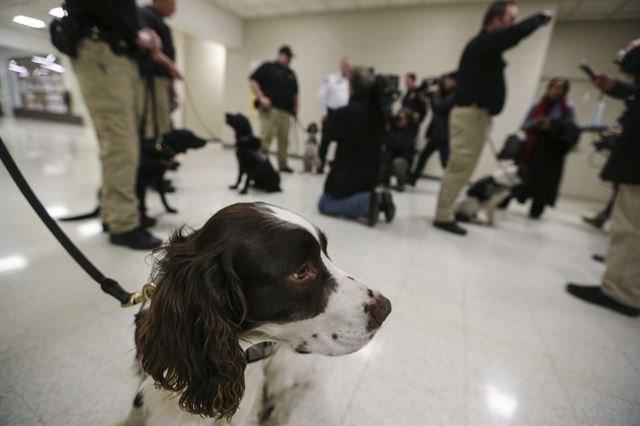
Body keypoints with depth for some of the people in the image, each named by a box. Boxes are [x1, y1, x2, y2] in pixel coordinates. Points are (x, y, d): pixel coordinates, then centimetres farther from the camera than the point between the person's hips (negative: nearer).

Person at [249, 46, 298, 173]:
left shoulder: (291, 73, 21)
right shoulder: (267, 67, 3)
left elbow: (294, 92, 26)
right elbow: (252, 81, -4)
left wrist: (295, 107, 13)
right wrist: (261, 98, -13)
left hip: (285, 110, 6)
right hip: (270, 109, -6)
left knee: (284, 139, 7)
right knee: (266, 137, -11)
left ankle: (283, 165, 16)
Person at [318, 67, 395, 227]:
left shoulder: (344, 113, -18)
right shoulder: (379, 110, 0)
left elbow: (332, 134, -1)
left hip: (348, 171, -6)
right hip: (372, 171, 7)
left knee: (323, 204, 9)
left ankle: (367, 202, -13)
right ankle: (379, 202, -1)